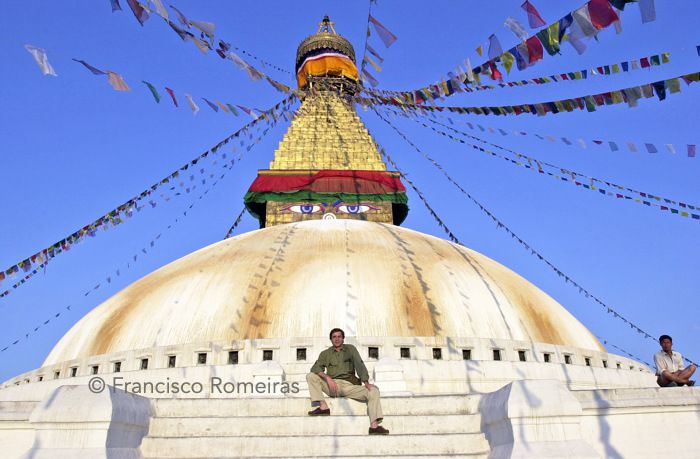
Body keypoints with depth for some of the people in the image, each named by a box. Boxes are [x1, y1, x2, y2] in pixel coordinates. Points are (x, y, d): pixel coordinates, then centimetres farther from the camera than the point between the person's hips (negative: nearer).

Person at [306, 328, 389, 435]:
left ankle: (374, 425, -32)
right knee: (310, 376, -19)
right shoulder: (325, 353, 14)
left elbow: (359, 365, 1)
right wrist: (327, 377, -20)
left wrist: (366, 382, -15)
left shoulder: (350, 349, 13)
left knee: (373, 390, -24)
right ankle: (323, 407, -24)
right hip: (332, 385, 1)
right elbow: (315, 368, -1)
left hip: (349, 385, -1)